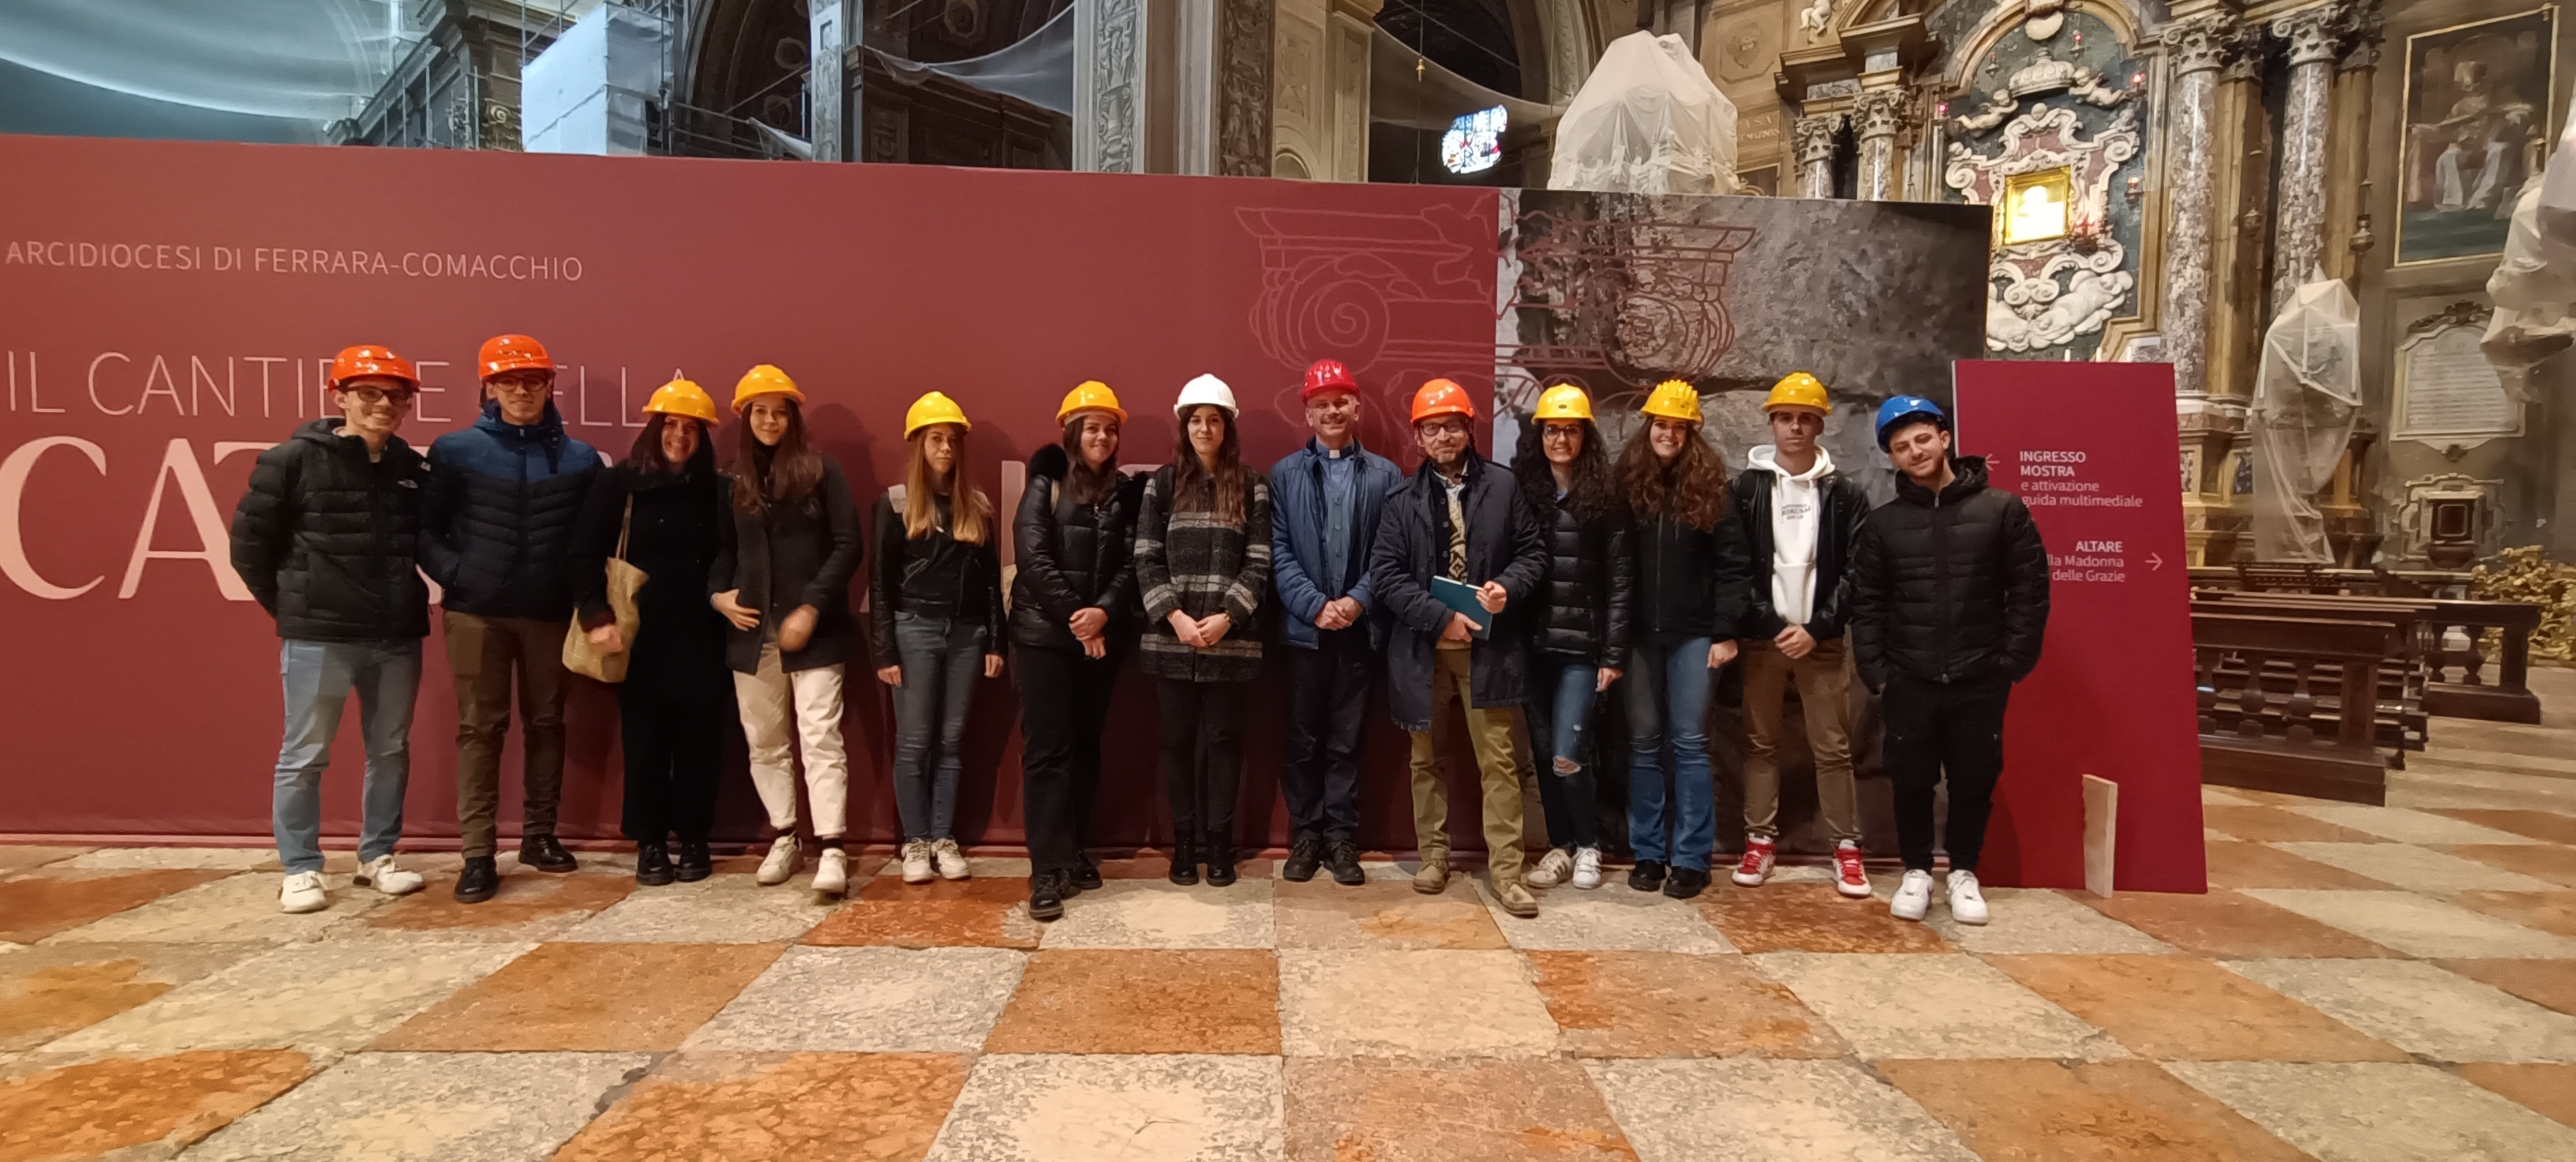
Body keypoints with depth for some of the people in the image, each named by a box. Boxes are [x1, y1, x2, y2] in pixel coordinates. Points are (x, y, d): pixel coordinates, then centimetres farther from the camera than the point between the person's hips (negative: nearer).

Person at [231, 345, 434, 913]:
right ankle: (300, 870, 19)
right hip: (319, 636, -4)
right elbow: (249, 542, -1)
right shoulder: (294, 460, -6)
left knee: (390, 750, 13)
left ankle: (377, 856, 27)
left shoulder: (415, 469, 4)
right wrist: (291, 607, 2)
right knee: (304, 756, 6)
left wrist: (408, 599, 7)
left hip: (397, 636, 4)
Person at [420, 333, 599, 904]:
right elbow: (425, 526, 3)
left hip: (550, 613, 2)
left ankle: (539, 834, 22)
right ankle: (478, 854, 5)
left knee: (545, 723, 9)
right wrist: (453, 572, -10)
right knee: (479, 728, 0)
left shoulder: (579, 459, 5)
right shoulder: (456, 451, 2)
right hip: (477, 612, -1)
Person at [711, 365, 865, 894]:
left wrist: (812, 608, -12)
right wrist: (718, 594, -3)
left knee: (821, 738, -8)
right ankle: (783, 837, 25)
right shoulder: (732, 481, 11)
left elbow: (848, 545, -6)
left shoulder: (821, 470, -1)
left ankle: (831, 848, -6)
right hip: (753, 631, 5)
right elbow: (723, 549, 17)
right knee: (764, 742, 11)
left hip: (814, 630, -4)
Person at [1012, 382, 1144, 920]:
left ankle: (1076, 850, 21)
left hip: (1103, 637, 4)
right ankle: (1047, 870, -4)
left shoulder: (1126, 493, 9)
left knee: (1086, 744, 10)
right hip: (1044, 634, -3)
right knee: (1046, 748, -5)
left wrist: (1103, 613, -15)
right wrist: (1076, 617, -14)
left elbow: (1131, 563, 1)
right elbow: (1034, 559, -9)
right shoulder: (1045, 486, 1)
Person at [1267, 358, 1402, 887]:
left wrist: (1358, 601, -12)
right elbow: (1278, 551, -2)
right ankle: (1305, 835, 18)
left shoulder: (1385, 475, 6)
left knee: (1346, 740, 8)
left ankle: (1341, 837, 17)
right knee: (1302, 739, 7)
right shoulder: (1284, 474, 5)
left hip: (1360, 628, 0)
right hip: (1302, 626, 0)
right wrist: (1315, 605, -13)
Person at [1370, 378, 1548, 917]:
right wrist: (1439, 617, -15)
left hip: (1488, 644, -1)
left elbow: (1534, 552, 5)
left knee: (1498, 759, 0)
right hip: (1422, 645, 1)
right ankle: (1434, 855, 27)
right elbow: (1386, 573, -5)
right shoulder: (1403, 498, 2)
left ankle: (1505, 870, 8)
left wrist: (1508, 587, -15)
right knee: (1425, 757, 12)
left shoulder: (1502, 486, 2)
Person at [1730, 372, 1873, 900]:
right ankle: (1761, 841, 15)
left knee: (1833, 749, 3)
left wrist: (1817, 628, -10)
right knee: (1760, 744, 7)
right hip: (1763, 637, 1)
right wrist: (1770, 625, -11)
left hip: (1821, 639, 0)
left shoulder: (1845, 493, 3)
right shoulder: (1746, 488, 3)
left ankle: (1846, 848, 11)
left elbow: (1856, 572, -1)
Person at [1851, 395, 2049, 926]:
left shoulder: (2002, 509, -1)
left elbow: (2030, 591, -1)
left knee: (1974, 781, 9)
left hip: (1980, 681, -1)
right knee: (1911, 781, 8)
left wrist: (2012, 664, -6)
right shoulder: (1883, 523, 3)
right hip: (1908, 682, 1)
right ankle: (1917, 871, 25)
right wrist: (1875, 671, -4)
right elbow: (1866, 603, 4)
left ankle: (1964, 873, 26)